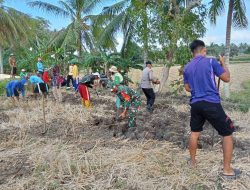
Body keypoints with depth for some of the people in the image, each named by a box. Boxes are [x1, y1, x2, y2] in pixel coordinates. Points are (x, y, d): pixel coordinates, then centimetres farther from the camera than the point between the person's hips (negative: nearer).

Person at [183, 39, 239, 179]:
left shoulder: (187, 68, 9)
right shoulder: (211, 61, -7)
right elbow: (227, 78, -3)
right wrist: (223, 63, 11)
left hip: (195, 104, 5)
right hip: (212, 103, -5)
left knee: (195, 132, 21)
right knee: (228, 134, 8)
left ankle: (193, 161, 31)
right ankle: (227, 169, 11)